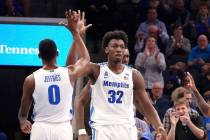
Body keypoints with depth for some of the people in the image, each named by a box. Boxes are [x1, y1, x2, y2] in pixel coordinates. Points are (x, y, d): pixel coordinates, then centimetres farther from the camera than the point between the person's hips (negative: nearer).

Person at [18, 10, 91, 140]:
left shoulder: (31, 79, -5)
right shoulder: (69, 73, -1)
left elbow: (23, 113, 6)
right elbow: (85, 58, 23)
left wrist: (23, 121, 30)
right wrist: (76, 32, 26)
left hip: (41, 129, -1)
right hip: (63, 129, 1)